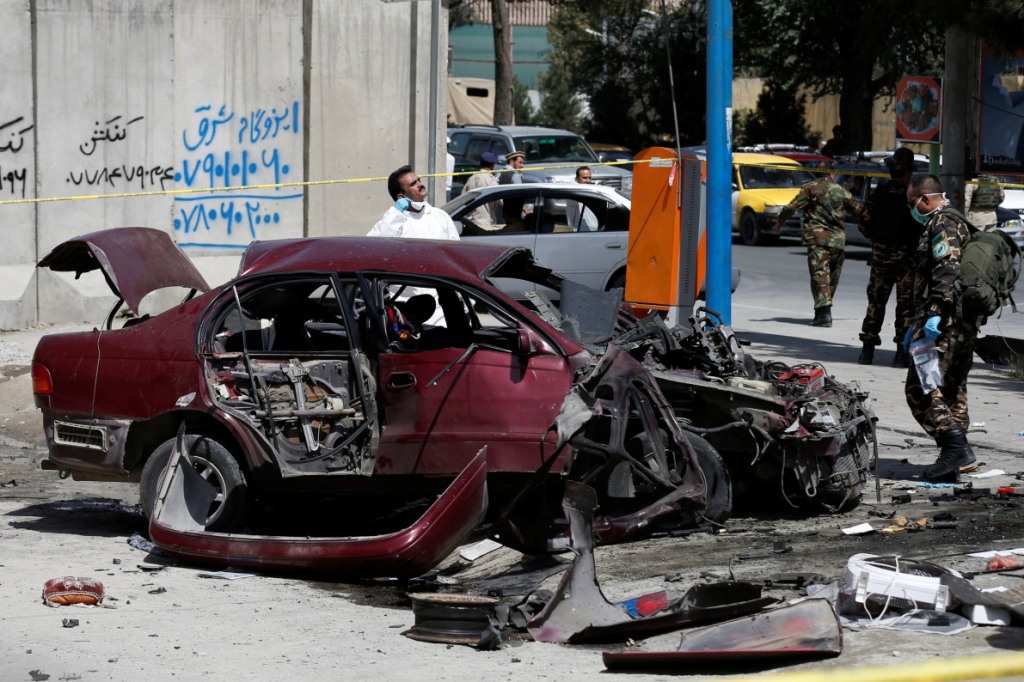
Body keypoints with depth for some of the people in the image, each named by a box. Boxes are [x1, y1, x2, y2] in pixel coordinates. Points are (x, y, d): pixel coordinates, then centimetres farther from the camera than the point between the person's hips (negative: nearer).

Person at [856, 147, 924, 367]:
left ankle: (868, 349, 10)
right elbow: (923, 227, -12)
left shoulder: (878, 194, -2)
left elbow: (864, 225, 4)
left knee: (875, 302, 11)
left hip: (880, 255, 3)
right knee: (906, 304, 3)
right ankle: (902, 352, 1)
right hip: (906, 257, -3)